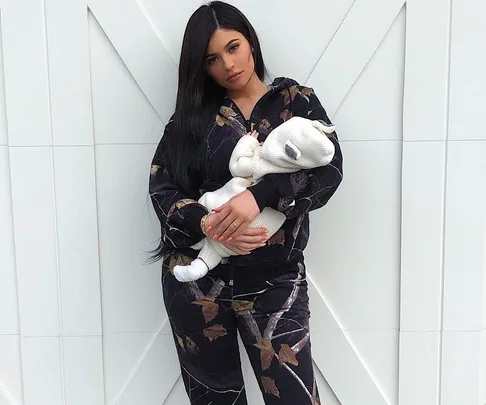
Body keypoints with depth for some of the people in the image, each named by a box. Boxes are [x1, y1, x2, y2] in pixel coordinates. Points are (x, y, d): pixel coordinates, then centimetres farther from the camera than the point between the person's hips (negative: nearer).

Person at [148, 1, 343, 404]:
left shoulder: (296, 100, 4)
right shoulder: (193, 113, 7)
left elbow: (329, 169, -10)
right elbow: (161, 187, 0)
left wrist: (258, 195, -26)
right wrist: (210, 225, -19)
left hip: (273, 279, -1)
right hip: (196, 277, 2)